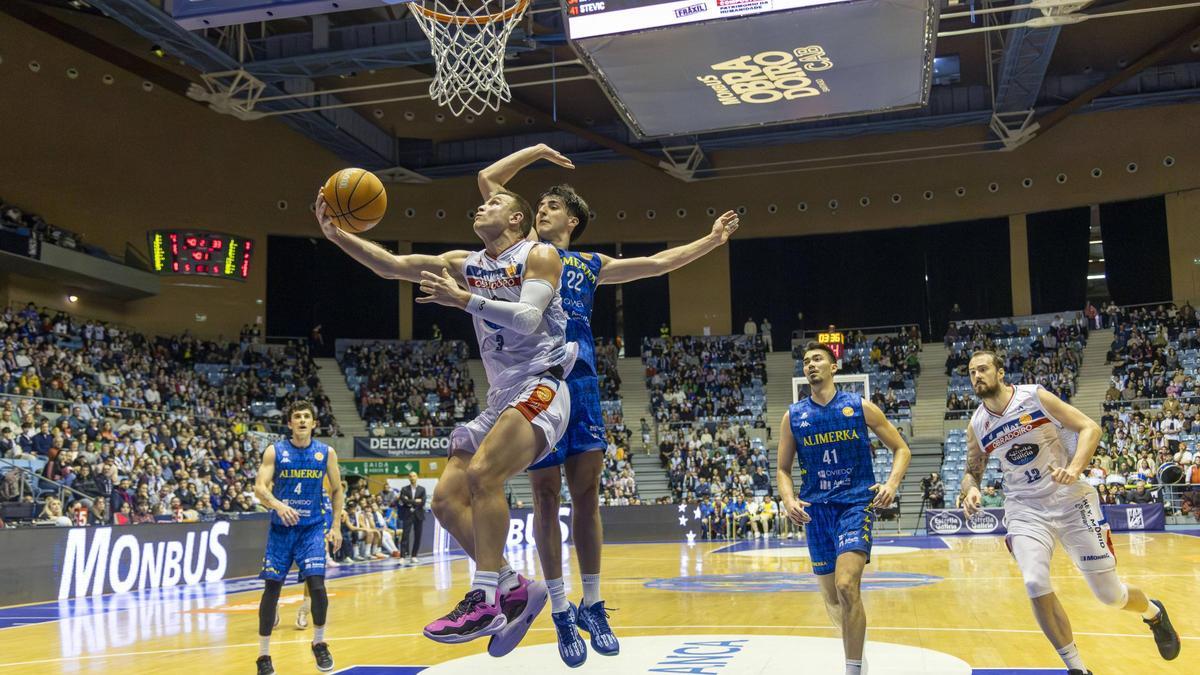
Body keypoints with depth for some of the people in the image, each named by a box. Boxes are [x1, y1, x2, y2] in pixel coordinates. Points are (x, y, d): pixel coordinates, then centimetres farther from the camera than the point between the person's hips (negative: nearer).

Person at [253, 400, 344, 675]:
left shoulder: (326, 453, 0)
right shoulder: (275, 451, -4)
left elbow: (337, 490, 10)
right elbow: (259, 488, -12)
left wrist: (336, 525, 5)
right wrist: (277, 504, -32)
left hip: (311, 528, 0)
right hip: (280, 528, 0)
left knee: (317, 585, -13)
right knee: (271, 589, 1)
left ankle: (319, 644, 10)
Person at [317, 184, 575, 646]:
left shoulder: (539, 256, -2)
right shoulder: (464, 265, 16)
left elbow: (529, 318, -18)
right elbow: (391, 265, 8)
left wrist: (464, 300, -23)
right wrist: (337, 235, -5)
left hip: (539, 390, -8)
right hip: (500, 400, 8)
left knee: (481, 473, -29)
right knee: (446, 500, -3)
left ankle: (484, 601, -24)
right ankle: (514, 588, 6)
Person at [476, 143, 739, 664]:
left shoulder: (590, 265, 21)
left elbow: (658, 263, 26)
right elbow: (487, 178, 16)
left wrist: (712, 240, 26)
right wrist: (537, 151, 20)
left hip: (580, 381, 2)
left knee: (586, 491, 3)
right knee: (546, 494, 0)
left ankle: (592, 605, 14)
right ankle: (561, 612, 9)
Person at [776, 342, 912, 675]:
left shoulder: (860, 407, -1)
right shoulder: (793, 416, 5)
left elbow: (902, 449, 5)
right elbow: (783, 469, 11)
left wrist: (892, 482, -14)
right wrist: (789, 500, -8)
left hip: (856, 502, -3)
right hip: (817, 508, 4)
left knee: (846, 587, -22)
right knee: (831, 598, 10)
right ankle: (854, 639, 39)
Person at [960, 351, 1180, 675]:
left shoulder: (1034, 396, -11)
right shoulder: (977, 426, -2)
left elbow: (1089, 427, -11)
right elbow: (972, 471, 13)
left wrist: (1074, 468, -28)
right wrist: (971, 489, -11)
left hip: (1069, 499, -2)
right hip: (1025, 508, 2)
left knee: (1110, 594, 3)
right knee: (1036, 586, -22)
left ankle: (1153, 613, 40)